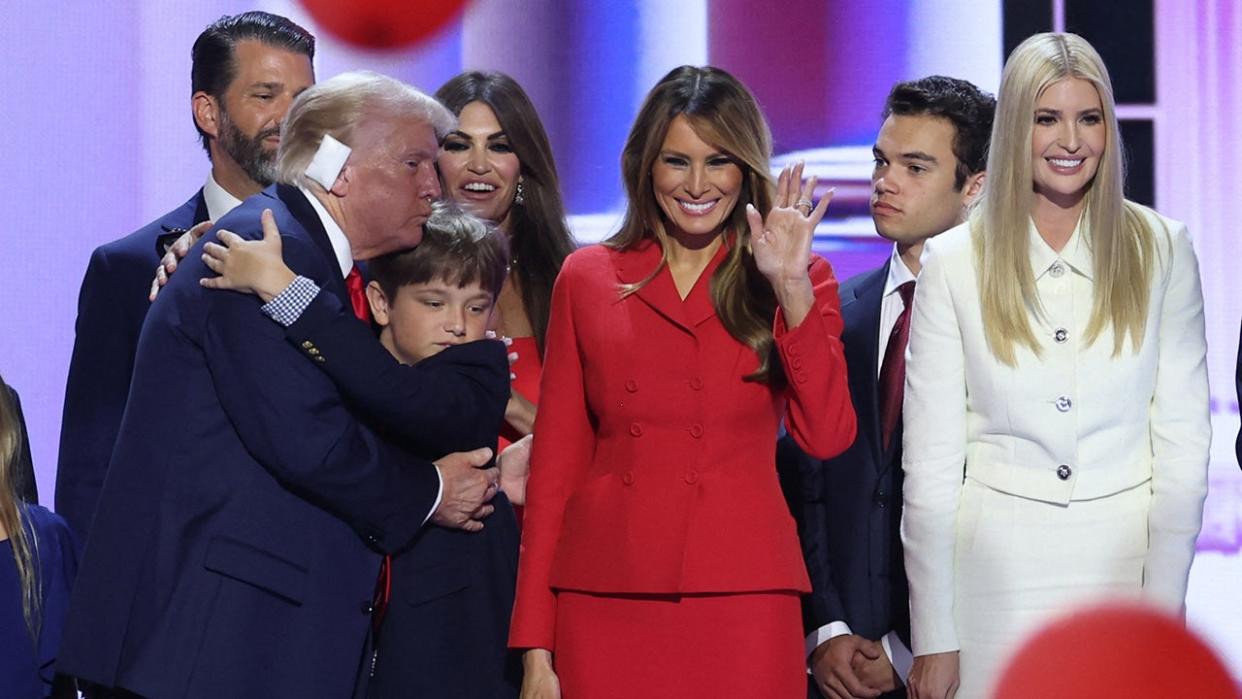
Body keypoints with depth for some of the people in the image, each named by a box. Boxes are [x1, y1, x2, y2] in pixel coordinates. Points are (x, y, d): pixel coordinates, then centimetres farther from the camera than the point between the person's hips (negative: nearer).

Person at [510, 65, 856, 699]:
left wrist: (791, 288, -11)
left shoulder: (800, 282, 9)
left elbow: (827, 435, -6)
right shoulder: (587, 279, 11)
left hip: (742, 596, -1)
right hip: (604, 595, 1)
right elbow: (555, 462, 8)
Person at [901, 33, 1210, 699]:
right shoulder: (953, 261, 0)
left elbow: (1183, 442, 1)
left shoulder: (1161, 249, 2)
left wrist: (1165, 601, -7)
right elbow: (929, 462, -1)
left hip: (1127, 559, 1)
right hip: (998, 564, 0)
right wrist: (935, 640, -4)